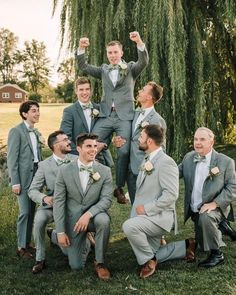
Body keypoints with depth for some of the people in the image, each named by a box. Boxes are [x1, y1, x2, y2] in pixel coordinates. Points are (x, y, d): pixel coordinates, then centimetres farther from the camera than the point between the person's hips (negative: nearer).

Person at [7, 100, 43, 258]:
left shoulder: (36, 132, 13)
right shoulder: (16, 131, -8)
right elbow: (12, 159, -10)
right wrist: (15, 182, -14)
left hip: (36, 175, 7)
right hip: (24, 177, -7)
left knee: (32, 211, 11)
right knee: (25, 212, -7)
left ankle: (28, 242, 22)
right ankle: (21, 247, 4)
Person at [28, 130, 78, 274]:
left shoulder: (76, 160, 0)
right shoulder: (44, 165, -3)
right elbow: (33, 190, -7)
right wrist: (44, 198, -26)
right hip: (51, 206, -1)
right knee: (39, 219, -31)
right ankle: (40, 259, -14)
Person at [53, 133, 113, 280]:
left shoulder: (105, 171, -7)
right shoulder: (65, 171, -7)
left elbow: (107, 199, -12)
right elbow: (59, 202, -6)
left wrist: (88, 214, -30)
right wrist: (60, 232, -10)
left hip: (94, 215, 0)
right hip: (73, 219, 0)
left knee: (103, 220, -37)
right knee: (76, 266, -1)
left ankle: (100, 262, -15)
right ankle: (84, 242, 34)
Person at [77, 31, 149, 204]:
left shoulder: (131, 68, 12)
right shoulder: (103, 70, 19)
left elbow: (144, 62, -6)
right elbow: (83, 67, 12)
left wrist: (139, 42, -21)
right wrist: (82, 48, -3)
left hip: (125, 116, -2)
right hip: (106, 115, 2)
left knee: (124, 152, -8)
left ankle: (119, 188, 6)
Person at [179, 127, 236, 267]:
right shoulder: (189, 157, 0)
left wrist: (215, 203, -26)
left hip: (214, 208, -5)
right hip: (194, 210, 5)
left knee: (206, 217, -38)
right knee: (202, 242, 17)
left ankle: (217, 254, -18)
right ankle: (220, 227, 45)